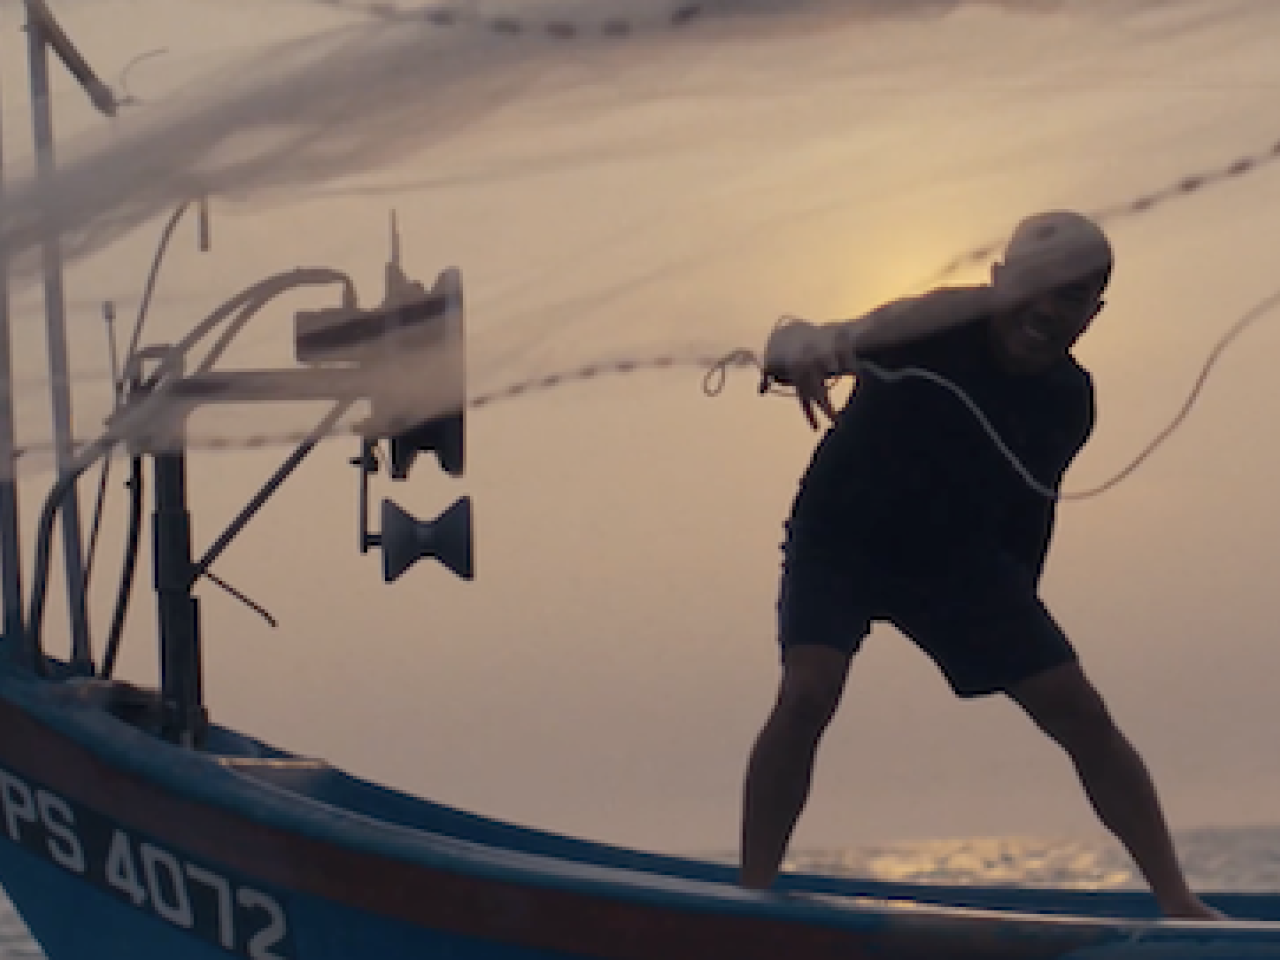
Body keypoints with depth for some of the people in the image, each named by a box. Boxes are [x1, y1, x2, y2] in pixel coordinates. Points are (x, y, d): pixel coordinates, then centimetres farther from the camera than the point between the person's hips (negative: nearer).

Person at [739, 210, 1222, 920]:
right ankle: (751, 898, -23)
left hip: (958, 555, 4)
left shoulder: (1068, 400, -8)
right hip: (842, 540, -4)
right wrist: (801, 352, -66)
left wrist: (1018, 614, 16)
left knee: (1081, 715, -3)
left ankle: (1178, 902, 6)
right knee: (807, 693, -29)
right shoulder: (932, 335, -26)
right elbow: (838, 344, -41)